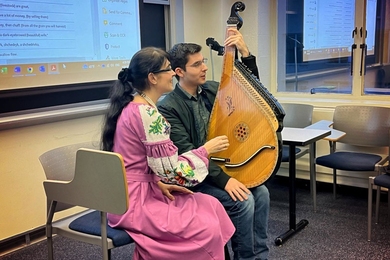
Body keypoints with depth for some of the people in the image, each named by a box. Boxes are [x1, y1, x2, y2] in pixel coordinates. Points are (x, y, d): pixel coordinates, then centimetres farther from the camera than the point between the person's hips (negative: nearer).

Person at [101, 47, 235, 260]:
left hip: (137, 192, 9)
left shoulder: (131, 106, 9)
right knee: (208, 228, -14)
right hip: (135, 201, -9)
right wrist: (205, 150, -8)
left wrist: (160, 182, 3)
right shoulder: (148, 114, -21)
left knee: (211, 206, 6)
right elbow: (171, 170, -20)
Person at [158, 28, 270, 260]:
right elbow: (187, 154, -22)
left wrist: (245, 53, -9)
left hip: (220, 166, 7)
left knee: (261, 192, -10)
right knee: (243, 200, -22)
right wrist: (223, 179, -27)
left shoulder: (211, 89, 2)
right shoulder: (168, 108, -18)